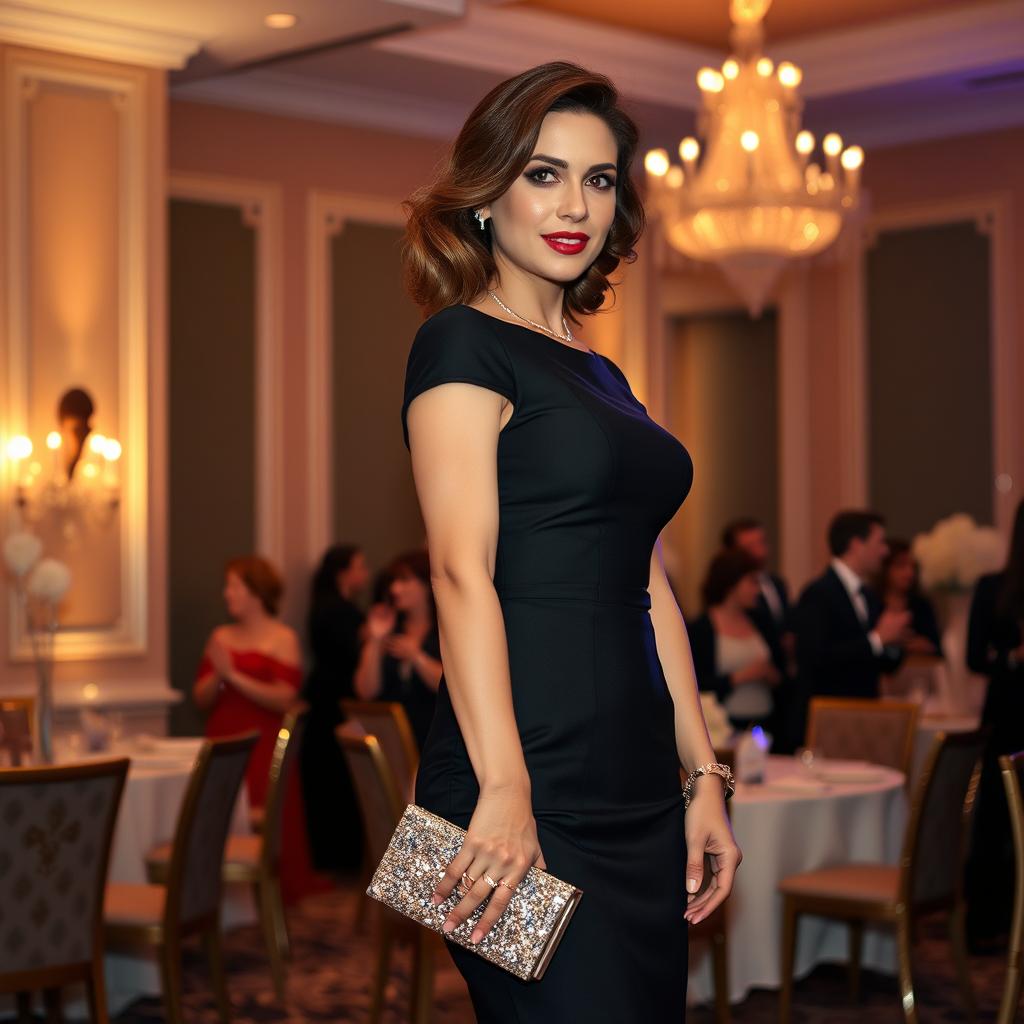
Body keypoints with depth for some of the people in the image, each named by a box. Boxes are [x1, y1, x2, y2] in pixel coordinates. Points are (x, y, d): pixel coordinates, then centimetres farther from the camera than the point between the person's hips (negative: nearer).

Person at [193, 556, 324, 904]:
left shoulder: (282, 638, -1)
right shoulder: (221, 637, 14)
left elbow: (285, 698, -12)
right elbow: (201, 700, 12)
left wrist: (234, 675, -15)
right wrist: (217, 676, -8)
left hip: (263, 752, -4)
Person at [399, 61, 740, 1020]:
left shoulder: (599, 375, 19)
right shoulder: (464, 344, -5)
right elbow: (463, 571, -16)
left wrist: (705, 778, 15)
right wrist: (503, 789, -25)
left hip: (637, 794, 8)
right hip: (531, 798, -8)